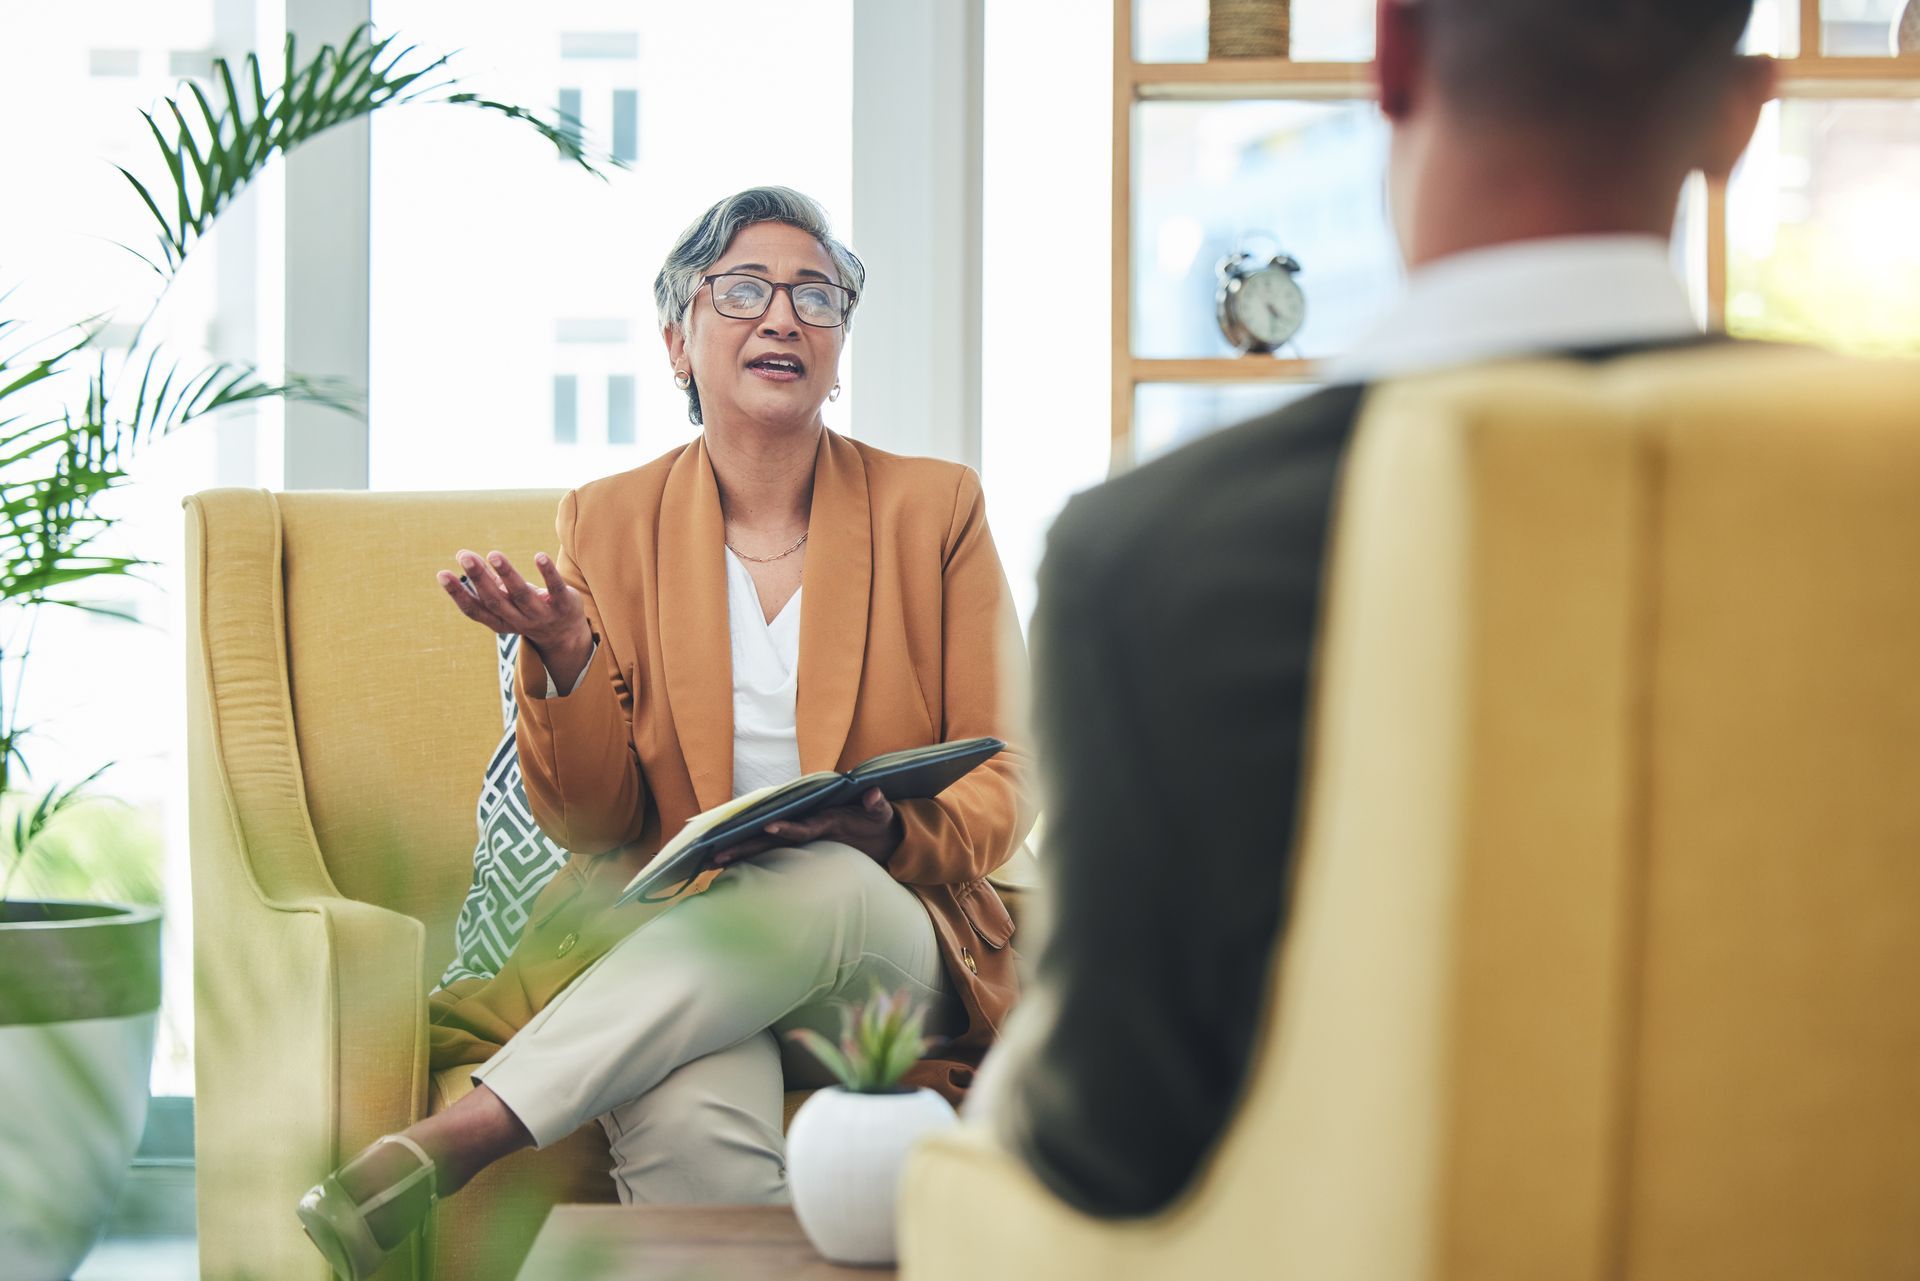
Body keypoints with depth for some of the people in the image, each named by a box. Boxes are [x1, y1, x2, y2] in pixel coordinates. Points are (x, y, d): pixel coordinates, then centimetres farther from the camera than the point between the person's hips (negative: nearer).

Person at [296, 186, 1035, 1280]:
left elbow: (1006, 783, 6)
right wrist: (566, 656, -15)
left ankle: (451, 1143, -39)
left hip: (887, 938, 1)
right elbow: (588, 821, 5)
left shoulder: (935, 510, 7)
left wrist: (887, 830, -17)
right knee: (692, 1128, -40)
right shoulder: (608, 523, 8)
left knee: (818, 885, -38)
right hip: (663, 934, -1)